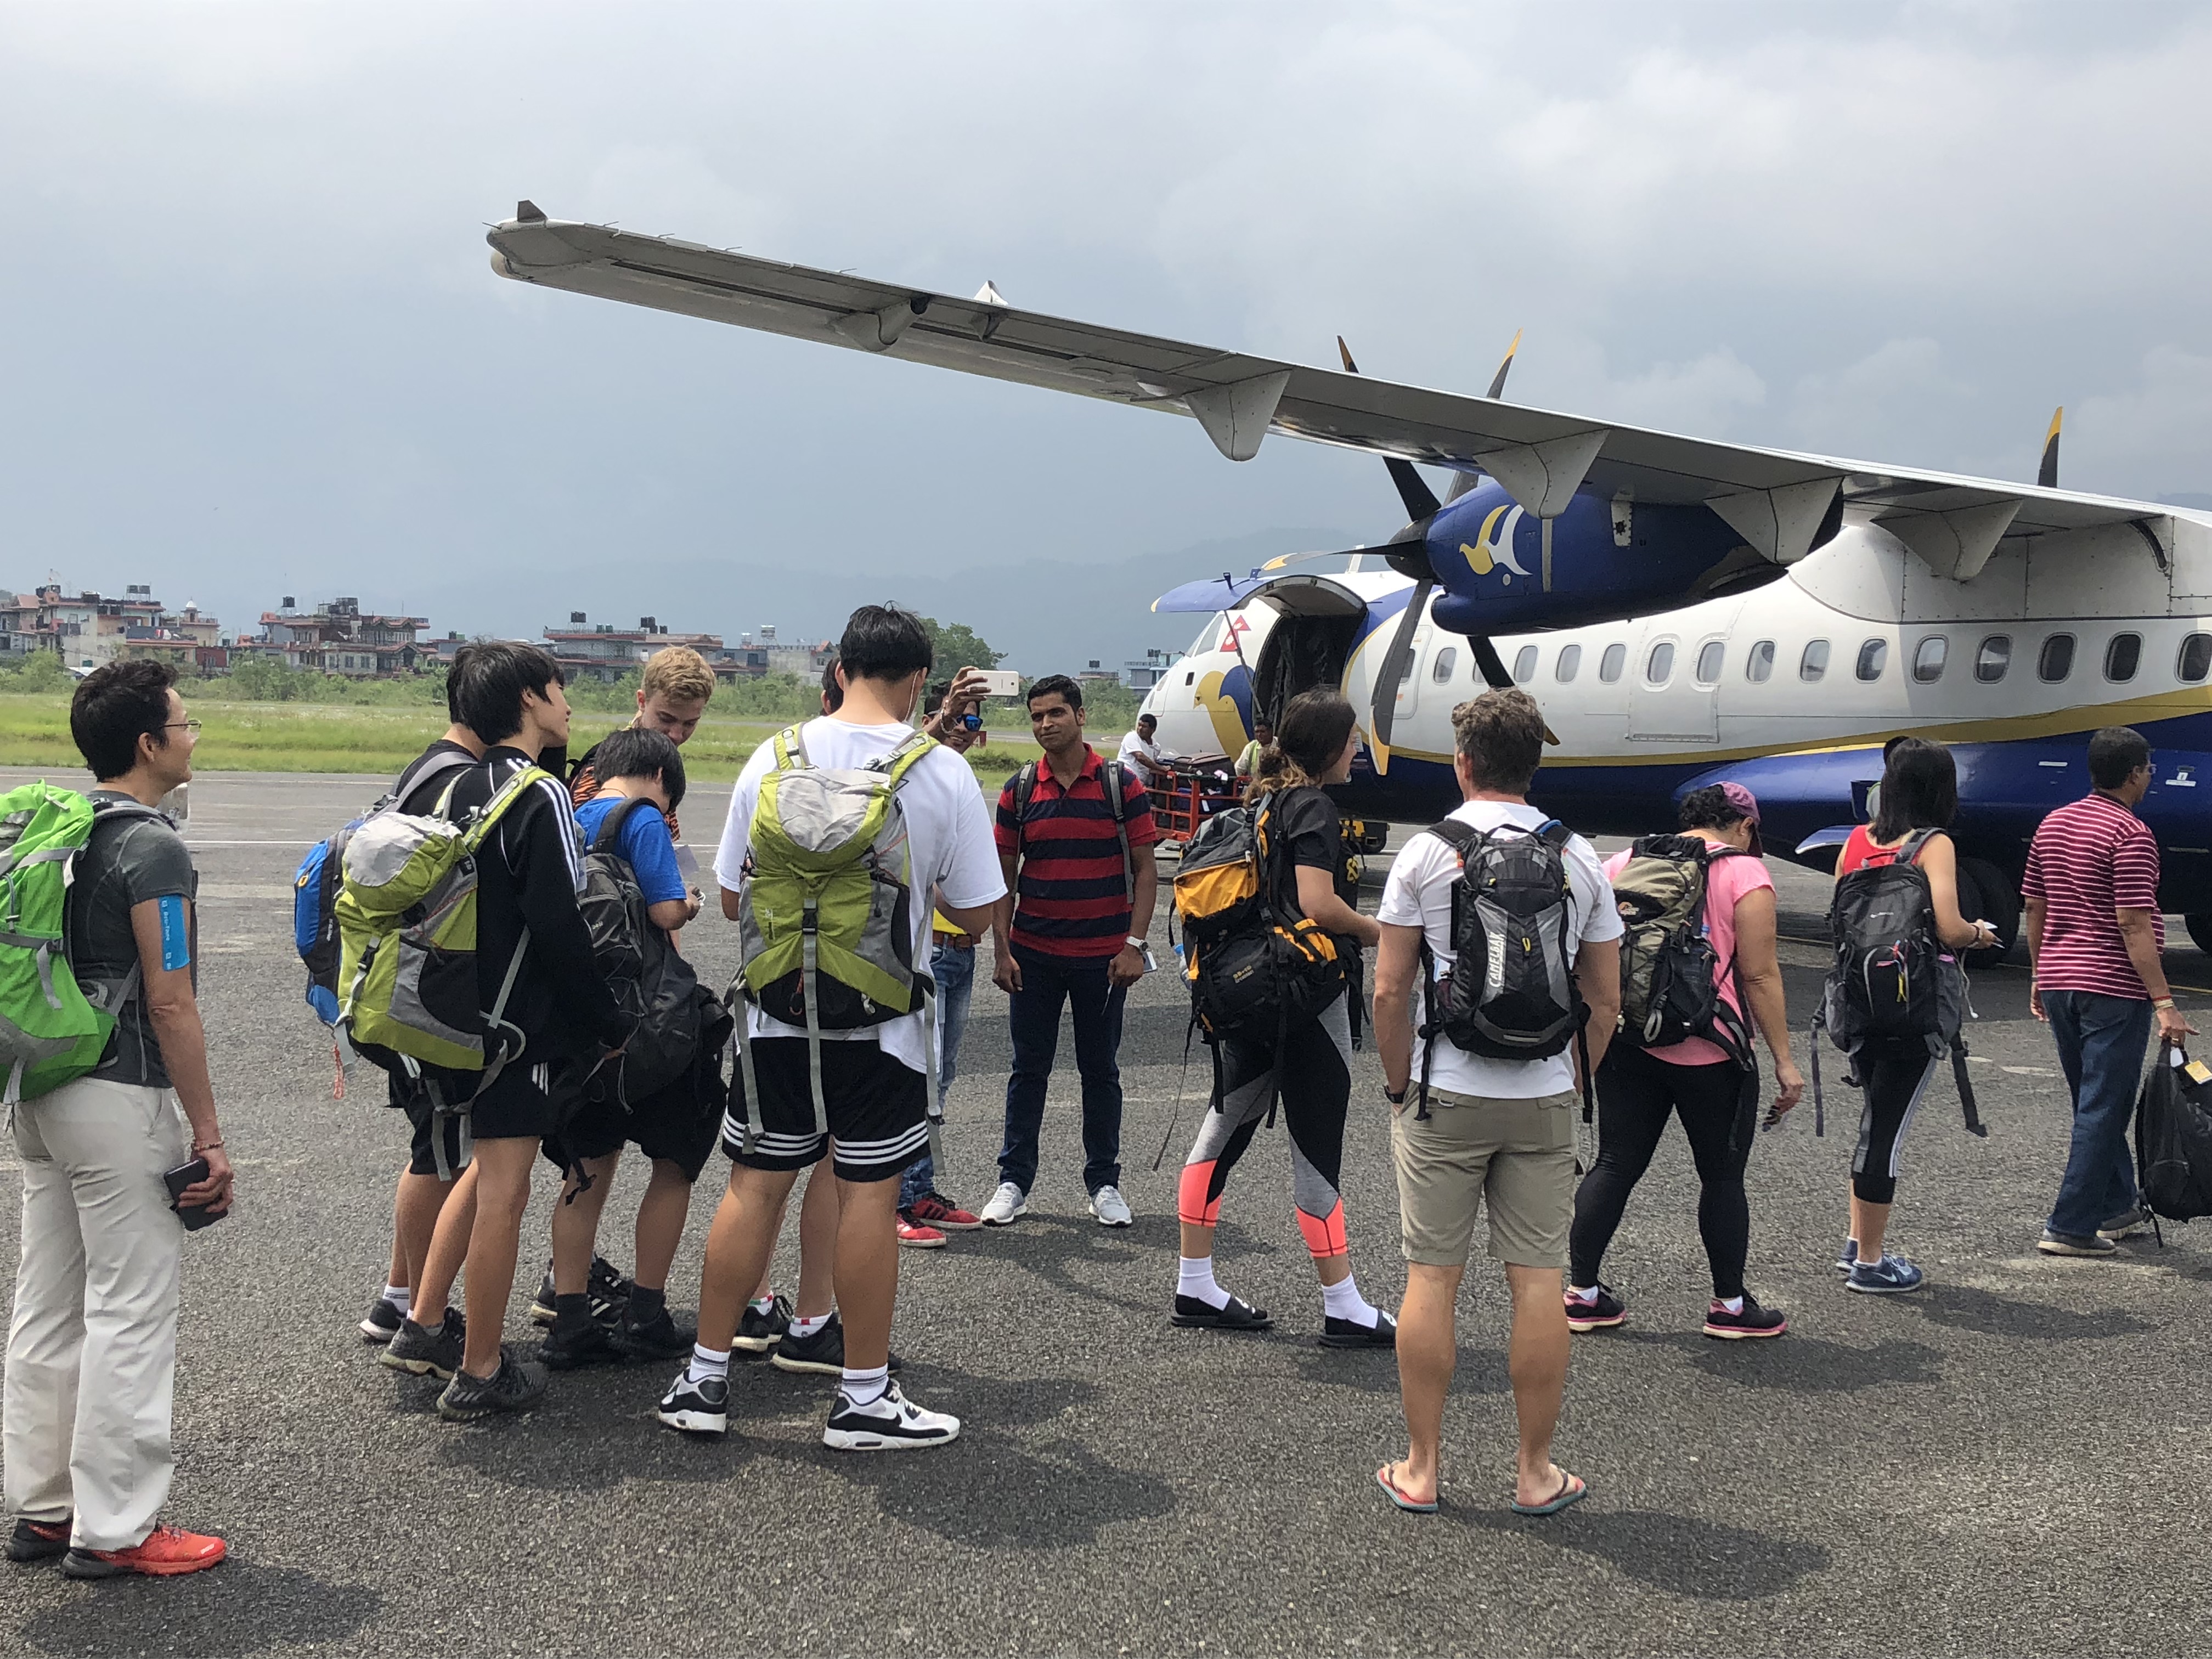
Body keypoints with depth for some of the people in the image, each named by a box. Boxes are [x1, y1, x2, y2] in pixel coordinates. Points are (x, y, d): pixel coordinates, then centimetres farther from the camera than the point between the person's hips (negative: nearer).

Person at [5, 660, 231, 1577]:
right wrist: (208, 1133, -14)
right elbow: (170, 1004, -18)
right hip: (122, 1100, -9)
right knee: (129, 1315, -2)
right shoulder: (153, 847, -15)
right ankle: (114, 1529, 3)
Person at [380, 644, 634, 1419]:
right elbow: (560, 928, -19)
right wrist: (607, 1025, -10)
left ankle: (421, 1329, 29)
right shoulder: (540, 795, -15)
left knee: (488, 1171, 23)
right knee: (503, 1192, -1)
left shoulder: (466, 788, 11)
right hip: (518, 1024, -9)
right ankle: (481, 1375, 7)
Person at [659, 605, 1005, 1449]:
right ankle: (864, 1398, 14)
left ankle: (705, 1380, 19)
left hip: (777, 1013, 2)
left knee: (755, 1187, 11)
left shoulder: (774, 758, -2)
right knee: (868, 1195, 5)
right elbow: (977, 914, -3)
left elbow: (731, 900, 5)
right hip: (883, 1022, -2)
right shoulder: (943, 772, -8)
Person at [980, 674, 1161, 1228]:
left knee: (1101, 1069, 9)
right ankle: (1014, 1181, 16)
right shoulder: (1019, 790, 2)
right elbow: (1004, 874, 6)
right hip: (1033, 954, 1)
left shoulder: (1122, 784, -3)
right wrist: (1000, 949, -1)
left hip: (1102, 956, -1)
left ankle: (1104, 1183, 19)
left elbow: (1145, 870, -2)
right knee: (1028, 1069, 7)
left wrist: (1134, 944, -9)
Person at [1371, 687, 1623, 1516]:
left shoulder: (1425, 853, -5)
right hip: (1544, 1100, 2)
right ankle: (1536, 1473, 13)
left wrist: (1399, 1084, 6)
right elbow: (1604, 1001, 5)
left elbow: (1389, 993, -7)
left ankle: (1419, 1469, 12)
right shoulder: (1580, 860, 3)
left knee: (1431, 1278, 5)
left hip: (1445, 1094, -2)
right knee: (1538, 1280, 6)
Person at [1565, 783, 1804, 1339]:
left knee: (1615, 1165, 11)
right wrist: (1784, 1061, -5)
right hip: (1709, 1054, -4)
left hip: (1626, 1044, 5)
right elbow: (1760, 975, -9)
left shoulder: (1624, 861, 8)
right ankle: (1730, 1304, 17)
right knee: (1722, 1175, 9)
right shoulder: (1744, 874, -6)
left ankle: (1582, 1292, 13)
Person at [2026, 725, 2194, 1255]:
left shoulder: (2052, 825, 9)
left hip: (2059, 983, 8)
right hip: (2113, 988, -8)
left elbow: (2036, 909, 14)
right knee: (2102, 1109, -3)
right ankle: (2071, 1227, -3)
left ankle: (2117, 1207, 29)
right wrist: (2164, 1002, -20)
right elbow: (2133, 925, -20)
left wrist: (2041, 978, 23)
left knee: (2095, 1105, 19)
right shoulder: (2132, 835, -15)